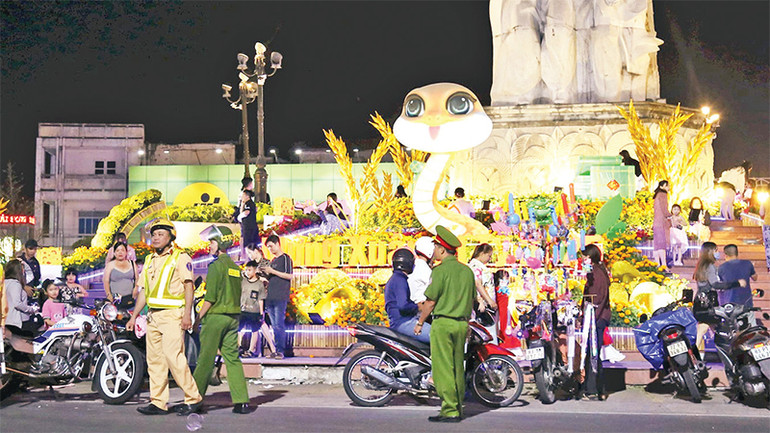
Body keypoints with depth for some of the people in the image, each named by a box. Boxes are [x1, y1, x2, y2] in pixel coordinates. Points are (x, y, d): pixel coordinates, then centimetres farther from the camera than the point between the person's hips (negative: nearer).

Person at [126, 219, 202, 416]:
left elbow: (188, 286, -9)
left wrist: (187, 314, -17)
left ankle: (193, 398, -5)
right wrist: (134, 316, 17)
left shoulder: (180, 257, -2)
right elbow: (143, 291, 23)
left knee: (173, 357, -15)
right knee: (154, 359, 6)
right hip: (153, 316, 8)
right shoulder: (150, 260, 20)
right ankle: (158, 403, 10)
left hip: (172, 314, -8)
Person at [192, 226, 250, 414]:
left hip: (215, 316, -7)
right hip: (233, 317, 7)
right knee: (232, 358, 7)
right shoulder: (235, 267, 13)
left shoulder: (216, 265, -11)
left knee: (206, 360, 0)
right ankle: (241, 401, 2)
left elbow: (210, 297, -15)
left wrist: (198, 318, -9)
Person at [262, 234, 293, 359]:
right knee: (274, 325, 7)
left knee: (279, 325, -10)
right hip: (270, 297, 8)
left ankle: (280, 351, -9)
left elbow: (289, 276, -11)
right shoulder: (272, 261, 21)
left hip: (281, 297, -8)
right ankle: (276, 350, 10)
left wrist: (272, 271, -12)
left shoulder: (285, 258, -1)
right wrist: (264, 273, 9)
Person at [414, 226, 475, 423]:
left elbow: (431, 301, -11)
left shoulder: (441, 270, -11)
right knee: (458, 368, 12)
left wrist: (420, 322, 0)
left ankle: (450, 411, -5)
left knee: (444, 369, -4)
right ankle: (458, 409, 17)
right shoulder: (467, 271, 11)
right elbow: (471, 301, 15)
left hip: (443, 323, -7)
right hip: (462, 324, 7)